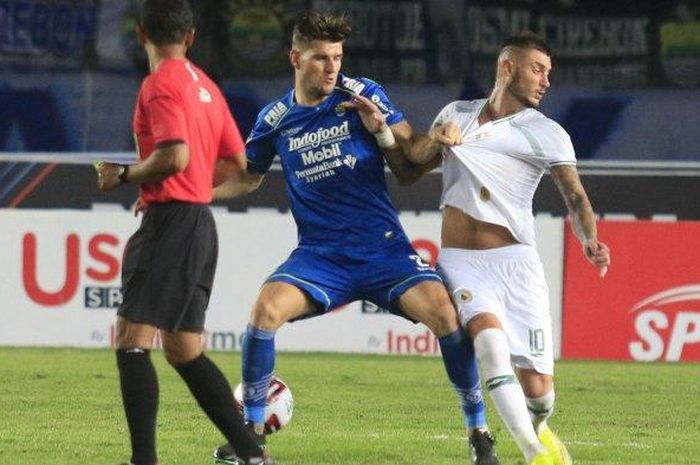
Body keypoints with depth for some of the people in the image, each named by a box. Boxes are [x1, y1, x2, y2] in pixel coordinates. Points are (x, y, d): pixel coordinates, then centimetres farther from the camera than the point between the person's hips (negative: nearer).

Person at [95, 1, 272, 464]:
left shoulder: (160, 84, -11)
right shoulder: (204, 85, 16)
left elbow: (175, 156, -23)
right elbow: (236, 161, 21)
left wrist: (124, 175, -8)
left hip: (171, 220, -9)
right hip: (202, 224, 9)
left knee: (131, 339, -10)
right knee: (184, 351, 14)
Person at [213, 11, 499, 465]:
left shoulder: (363, 95, -1)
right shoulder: (275, 119, 4)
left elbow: (410, 169, 0)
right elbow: (247, 177, 22)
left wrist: (383, 131, -18)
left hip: (383, 248, -1)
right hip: (319, 254, 1)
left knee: (444, 311, -23)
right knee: (266, 308, -25)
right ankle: (252, 428, -8)